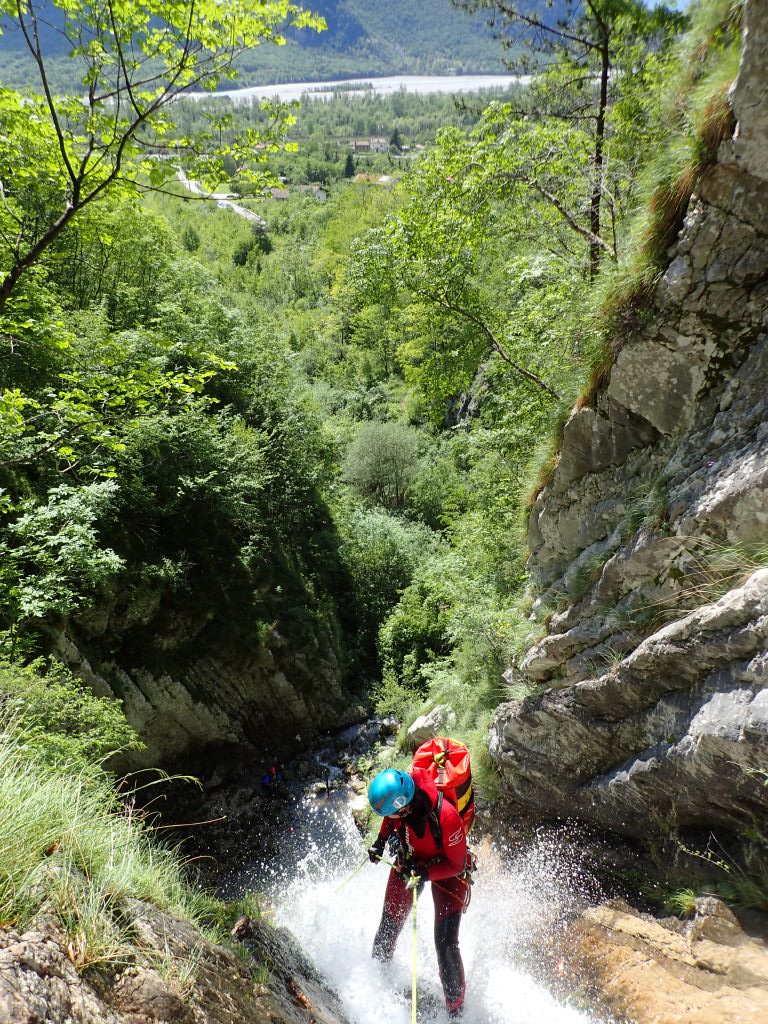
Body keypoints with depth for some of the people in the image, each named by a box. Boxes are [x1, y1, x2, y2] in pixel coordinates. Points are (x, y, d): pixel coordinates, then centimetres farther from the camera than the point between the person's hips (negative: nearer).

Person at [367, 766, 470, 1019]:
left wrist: (425, 873, -34)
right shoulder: (399, 797, -28)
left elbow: (456, 865, -24)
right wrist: (381, 840, -3)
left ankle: (455, 1009, 12)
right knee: (389, 925, 15)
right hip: (409, 860, 5)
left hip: (446, 870, -4)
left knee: (446, 944, -8)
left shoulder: (446, 816, -42)